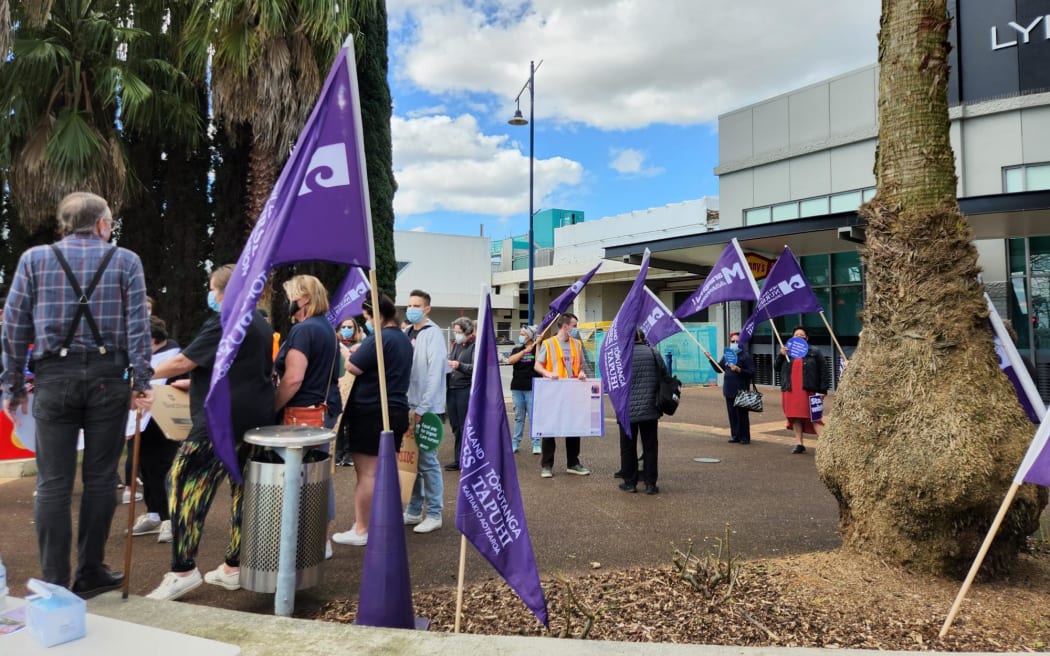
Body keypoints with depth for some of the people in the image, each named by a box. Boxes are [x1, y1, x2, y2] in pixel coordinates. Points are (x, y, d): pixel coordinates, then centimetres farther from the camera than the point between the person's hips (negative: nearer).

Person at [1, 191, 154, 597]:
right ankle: (90, 573, 17)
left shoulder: (34, 259, 8)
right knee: (99, 479, 8)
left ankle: (54, 584, 8)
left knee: (53, 485, 4)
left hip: (54, 377, 1)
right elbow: (137, 326, -3)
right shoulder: (125, 261, 4)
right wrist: (142, 382, -3)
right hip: (107, 378, -1)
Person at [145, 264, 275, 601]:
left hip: (222, 421, -9)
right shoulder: (261, 324, 17)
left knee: (183, 483, -4)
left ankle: (183, 571, -5)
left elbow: (183, 362, -12)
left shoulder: (223, 323, -11)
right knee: (242, 487, 11)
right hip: (255, 419, 9)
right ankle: (234, 567, 18)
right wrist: (193, 382, 34)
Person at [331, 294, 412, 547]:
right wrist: (362, 352, 14)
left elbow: (353, 367, -18)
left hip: (371, 412, -9)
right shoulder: (404, 339, 13)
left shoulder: (378, 338, -17)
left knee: (366, 473, -2)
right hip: (396, 411, 9)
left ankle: (361, 530, 5)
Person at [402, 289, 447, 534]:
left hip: (426, 409, -7)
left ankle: (434, 515, 10)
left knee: (427, 461, -1)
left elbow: (435, 374, -15)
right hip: (407, 407, 7)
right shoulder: (406, 333, 12)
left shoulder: (433, 334, -8)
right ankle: (414, 511, 24)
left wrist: (421, 409, -17)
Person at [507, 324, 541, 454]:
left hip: (532, 388, -4)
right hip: (517, 387, 4)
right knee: (519, 417, 10)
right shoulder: (517, 349, 12)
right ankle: (515, 443, 16)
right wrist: (525, 351, -13)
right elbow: (510, 360, -7)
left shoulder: (537, 349, 1)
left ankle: (536, 444, 4)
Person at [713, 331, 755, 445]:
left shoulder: (745, 355, -6)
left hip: (741, 390, -6)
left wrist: (739, 370, -22)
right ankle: (735, 435, 19)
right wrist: (710, 359, 8)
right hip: (729, 390, 6)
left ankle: (745, 437, 7)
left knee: (742, 414, -1)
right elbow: (719, 368, 18)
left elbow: (751, 372, -10)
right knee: (732, 414, 10)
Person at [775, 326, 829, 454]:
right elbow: (777, 367, 11)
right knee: (795, 417, 6)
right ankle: (799, 444, 13)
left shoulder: (814, 353, 3)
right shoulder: (787, 352, 14)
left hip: (809, 391, -4)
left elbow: (823, 371, -1)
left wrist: (823, 390, -8)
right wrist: (781, 355, -6)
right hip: (790, 391, 4)